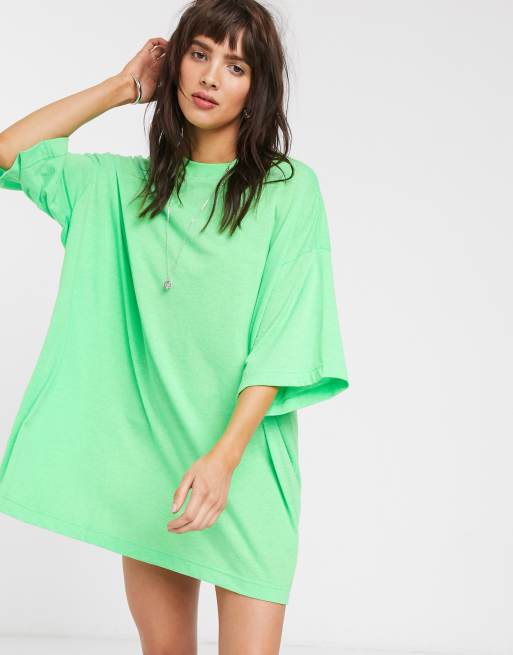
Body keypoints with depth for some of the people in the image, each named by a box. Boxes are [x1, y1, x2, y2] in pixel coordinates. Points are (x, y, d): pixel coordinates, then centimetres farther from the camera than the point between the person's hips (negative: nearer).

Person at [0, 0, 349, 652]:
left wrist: (223, 456, -20)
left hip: (244, 459, -3)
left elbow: (284, 340, -9)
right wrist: (121, 87, 10)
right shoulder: (123, 186, 11)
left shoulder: (289, 188, -3)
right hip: (144, 455, 3)